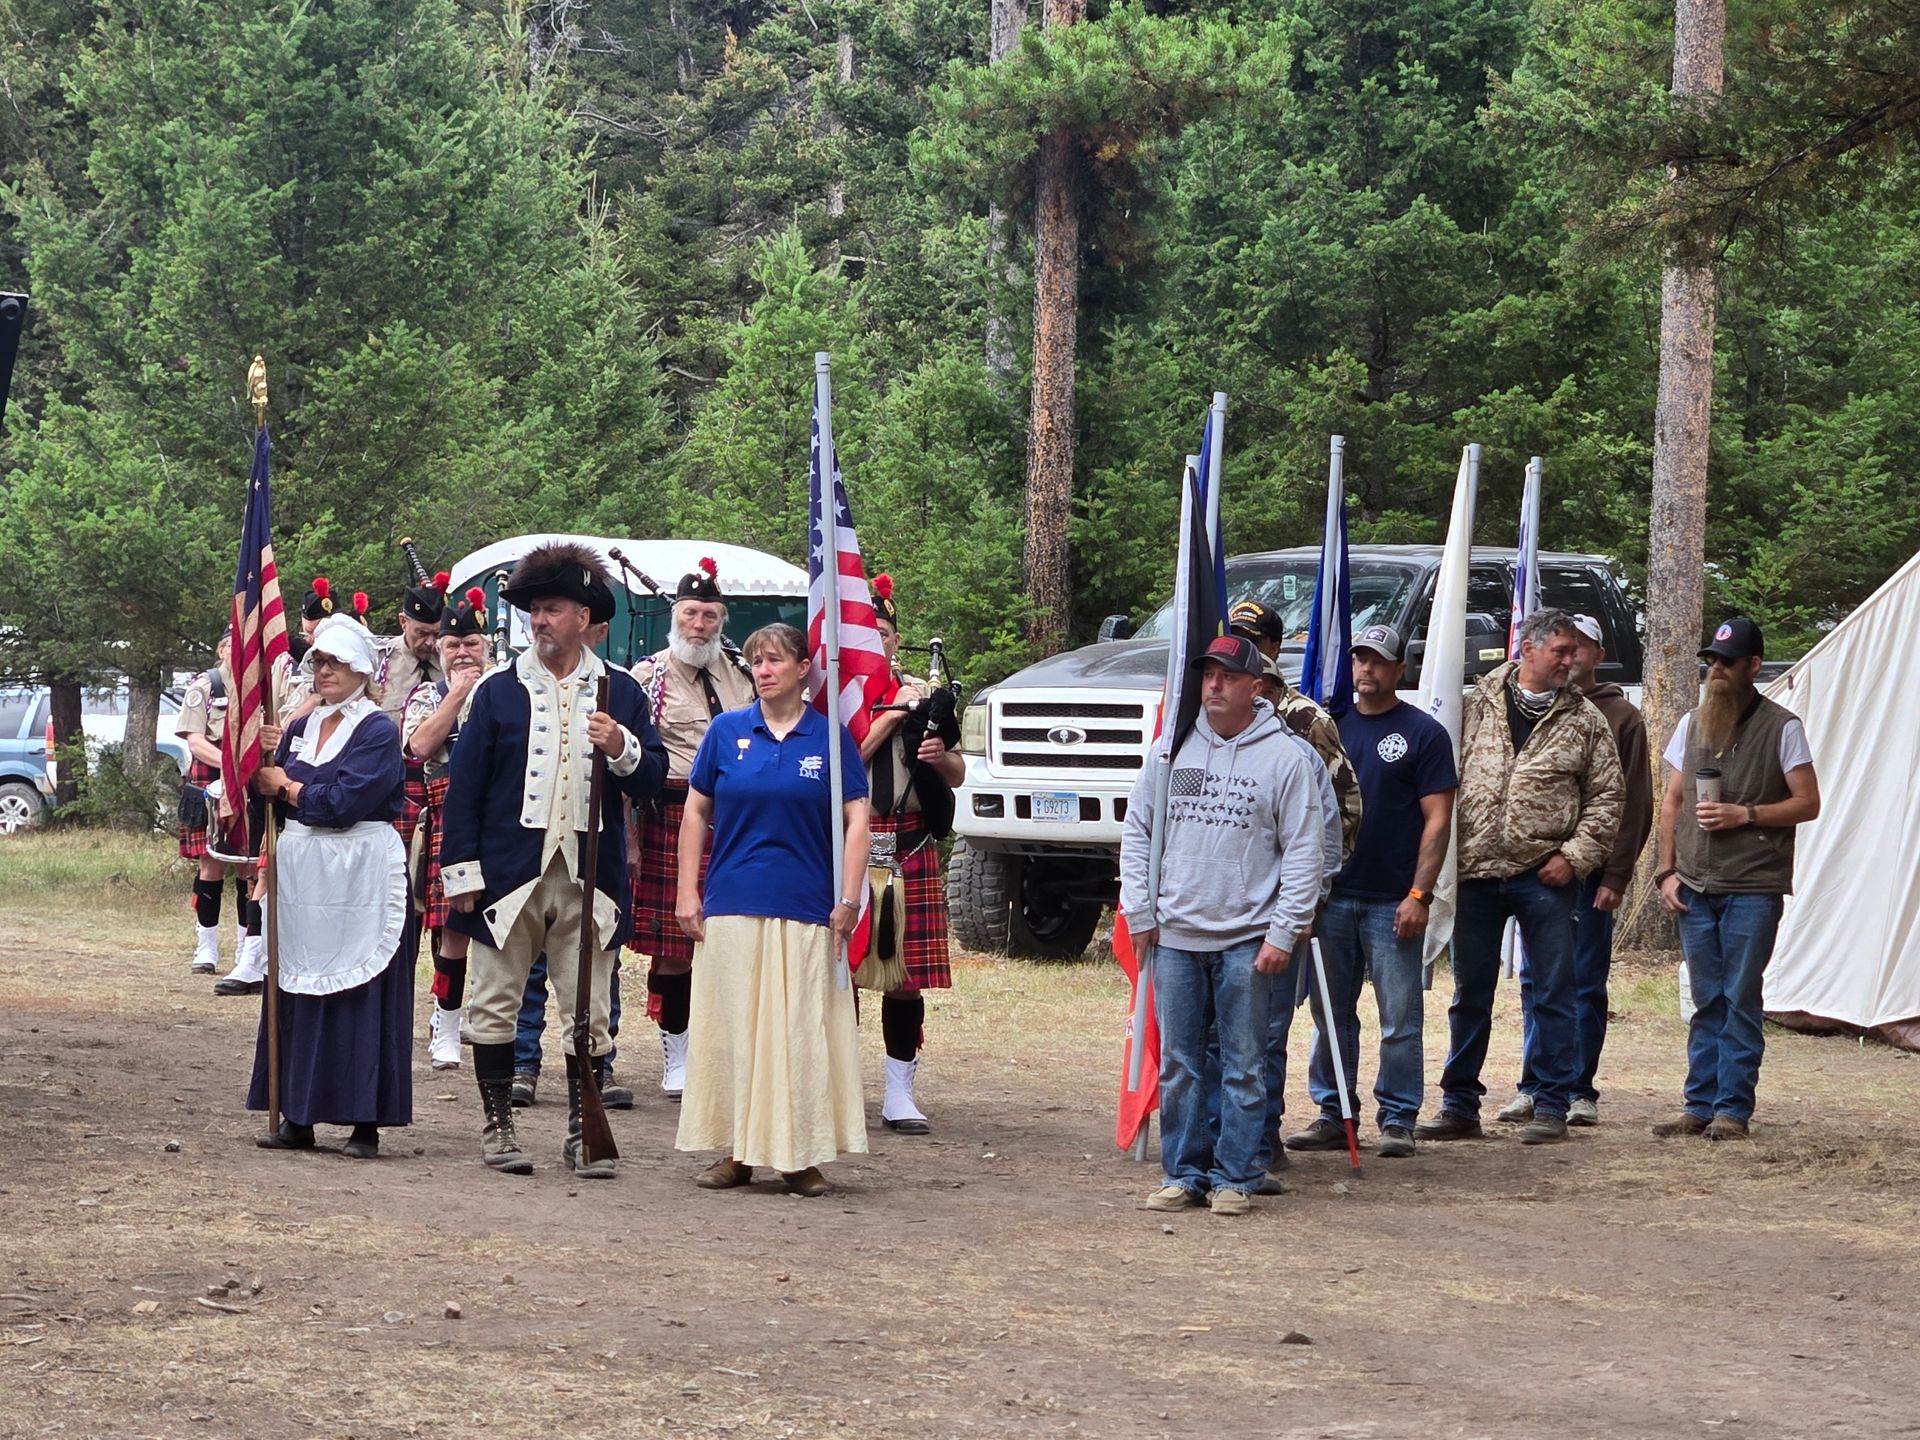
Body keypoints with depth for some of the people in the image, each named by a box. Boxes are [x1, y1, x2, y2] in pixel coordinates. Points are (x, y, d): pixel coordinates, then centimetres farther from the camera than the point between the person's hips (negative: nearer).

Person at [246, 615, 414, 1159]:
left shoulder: (378, 730, -5)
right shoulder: (300, 729, 16)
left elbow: (343, 802, -15)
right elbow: (268, 792, 12)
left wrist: (287, 787, -2)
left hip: (361, 877, -6)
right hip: (301, 877, 6)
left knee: (361, 995, -5)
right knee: (298, 991, 5)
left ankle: (366, 1123, -2)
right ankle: (298, 1118, 9)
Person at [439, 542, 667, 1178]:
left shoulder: (620, 692, 8)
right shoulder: (498, 691, 4)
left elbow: (652, 779, 7)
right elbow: (464, 785, 2)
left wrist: (622, 749, -14)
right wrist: (461, 869, -5)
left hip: (588, 877, 1)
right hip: (509, 871, -1)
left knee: (589, 1011, 3)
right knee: (495, 1004, 4)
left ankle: (582, 1133, 11)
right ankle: (497, 1124, 15)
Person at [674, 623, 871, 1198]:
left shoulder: (831, 736, 3)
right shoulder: (727, 731, 6)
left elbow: (856, 820, 1)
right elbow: (696, 812, 11)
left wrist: (848, 900, -6)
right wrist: (687, 892, 4)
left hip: (807, 910, -1)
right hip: (732, 906, 1)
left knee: (802, 1031, -1)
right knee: (732, 1028, 3)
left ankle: (800, 1155, 6)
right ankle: (736, 1151, 11)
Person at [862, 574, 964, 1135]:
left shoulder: (922, 695, 12)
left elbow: (957, 776, 14)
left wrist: (942, 756, -8)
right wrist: (893, 712, -11)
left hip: (910, 847, 3)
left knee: (907, 972, 3)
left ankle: (899, 1093, 10)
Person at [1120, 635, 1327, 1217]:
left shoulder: (1285, 756, -3)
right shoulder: (1173, 749, 7)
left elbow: (1304, 852, -3)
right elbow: (1136, 831, 13)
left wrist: (1283, 933, -8)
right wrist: (1139, 912, 7)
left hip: (1247, 942, -3)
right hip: (1175, 936, 3)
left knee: (1245, 1067, 1)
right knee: (1177, 1064, 7)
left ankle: (1234, 1178, 8)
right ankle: (1183, 1172, 16)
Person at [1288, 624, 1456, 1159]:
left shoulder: (1423, 733, 0)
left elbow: (1437, 820, -4)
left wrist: (1419, 895, -12)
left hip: (1393, 900, -4)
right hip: (1331, 893, 4)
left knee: (1399, 1018, -1)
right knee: (1331, 1013, 9)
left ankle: (1398, 1120, 5)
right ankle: (1332, 1114, 17)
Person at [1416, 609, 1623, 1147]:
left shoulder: (1584, 719, 4)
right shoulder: (1477, 705, 5)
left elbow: (1606, 796, 4)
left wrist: (1576, 856, -6)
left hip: (1544, 876, -1)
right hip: (1476, 872, 1)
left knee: (1553, 993, 2)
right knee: (1469, 994, 9)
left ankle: (1551, 1107, 9)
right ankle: (1459, 1105, 17)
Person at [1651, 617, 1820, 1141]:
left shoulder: (1781, 728, -1)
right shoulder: (1692, 724, 13)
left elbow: (1807, 803, -3)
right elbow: (1671, 803, 16)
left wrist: (1744, 814, -13)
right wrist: (1667, 871, 7)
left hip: (1753, 888, -4)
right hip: (1695, 887, 4)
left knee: (1740, 1000, -3)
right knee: (1707, 1001, 7)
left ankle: (1733, 1109, 1)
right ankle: (1700, 1105, 10)